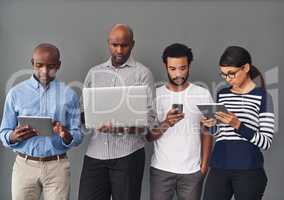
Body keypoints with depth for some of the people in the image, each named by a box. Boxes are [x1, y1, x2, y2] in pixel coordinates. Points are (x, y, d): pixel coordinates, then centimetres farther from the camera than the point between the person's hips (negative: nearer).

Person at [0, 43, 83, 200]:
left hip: (57, 166, 0)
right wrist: (14, 136, -19)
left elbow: (77, 137, 1)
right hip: (24, 165, 0)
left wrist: (66, 136, -20)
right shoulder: (16, 93, 2)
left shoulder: (69, 95, 2)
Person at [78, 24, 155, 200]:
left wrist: (120, 127, -22)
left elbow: (148, 118, -6)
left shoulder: (142, 73, 0)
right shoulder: (94, 73, 12)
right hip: (95, 152, 3)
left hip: (128, 154, -3)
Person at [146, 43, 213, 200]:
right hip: (161, 169, 0)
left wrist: (204, 163, -2)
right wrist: (166, 124, -19)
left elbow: (207, 132, 5)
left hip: (192, 171, 0)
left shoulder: (203, 94, -1)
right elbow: (149, 136, -1)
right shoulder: (155, 95, 0)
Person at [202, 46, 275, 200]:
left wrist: (238, 125, -18)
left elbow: (266, 142, -8)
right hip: (218, 168, 4)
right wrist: (211, 125, -1)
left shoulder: (262, 96, -3)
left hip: (249, 170, -3)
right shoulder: (221, 95, 11)